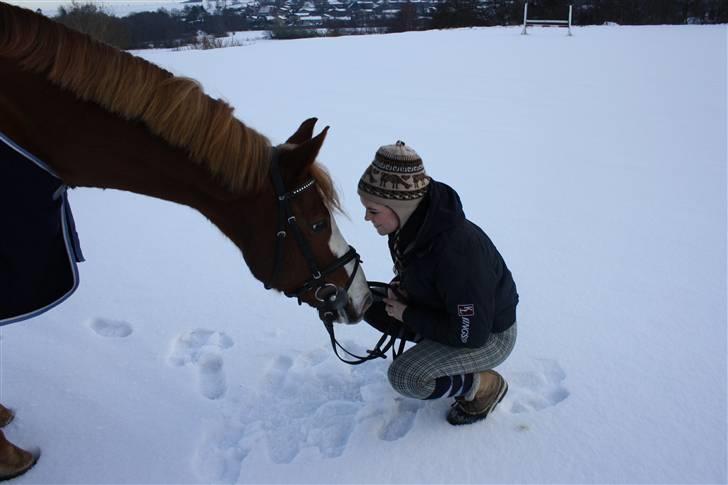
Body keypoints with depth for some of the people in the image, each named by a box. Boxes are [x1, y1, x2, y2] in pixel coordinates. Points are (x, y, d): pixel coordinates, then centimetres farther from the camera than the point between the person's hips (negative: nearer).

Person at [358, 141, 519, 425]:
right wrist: (399, 287, -11)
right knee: (371, 305, -2)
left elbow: (471, 335, -31)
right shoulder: (409, 223, -13)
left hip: (490, 336, -8)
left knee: (403, 377, -24)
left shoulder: (456, 250, -38)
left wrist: (408, 316, -22)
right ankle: (433, 350, 13)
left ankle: (485, 385, 0)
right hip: (445, 311, 8)